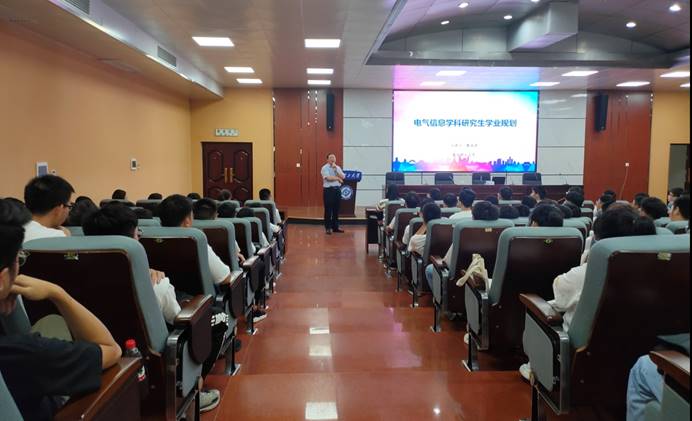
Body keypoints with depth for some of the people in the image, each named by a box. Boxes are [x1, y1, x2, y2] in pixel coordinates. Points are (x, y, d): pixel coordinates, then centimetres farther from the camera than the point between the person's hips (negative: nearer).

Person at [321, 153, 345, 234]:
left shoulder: (338, 167, 14)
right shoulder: (325, 168, -4)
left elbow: (343, 177, 0)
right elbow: (328, 178, -18)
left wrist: (336, 169, -8)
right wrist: (338, 178, -6)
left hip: (337, 189, 6)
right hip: (329, 190, -6)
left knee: (336, 209, 9)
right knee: (328, 210, -2)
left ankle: (335, 227, 18)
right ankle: (328, 228, 5)